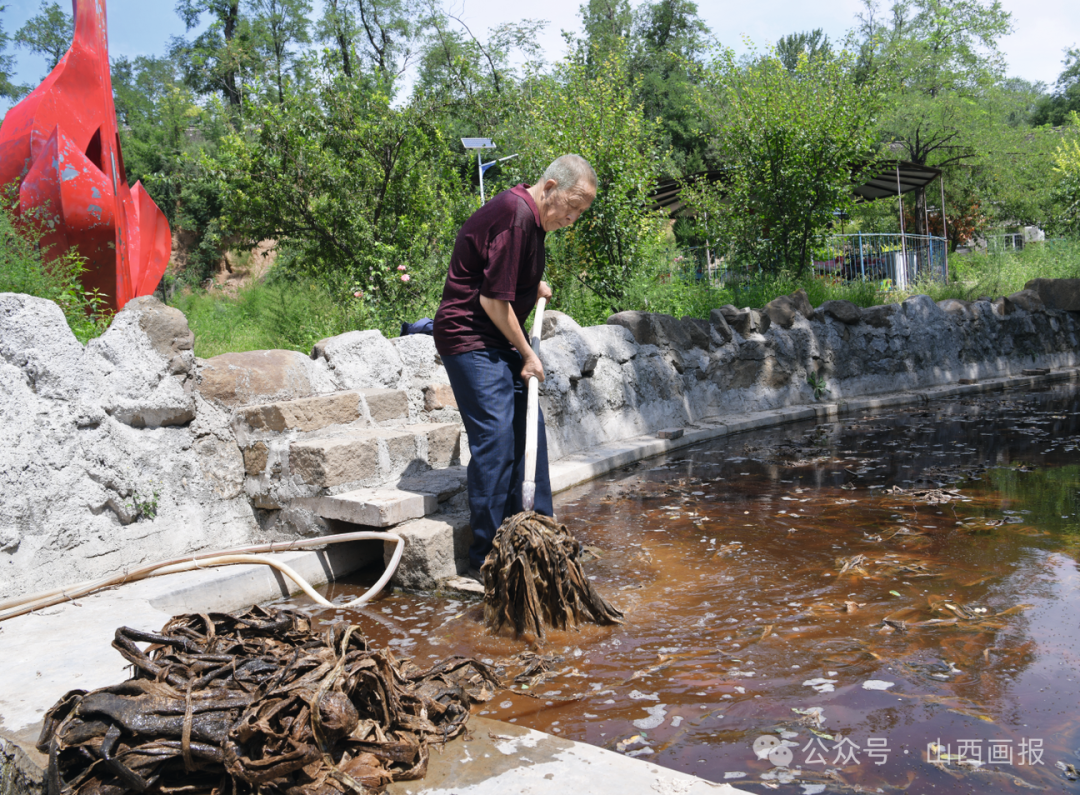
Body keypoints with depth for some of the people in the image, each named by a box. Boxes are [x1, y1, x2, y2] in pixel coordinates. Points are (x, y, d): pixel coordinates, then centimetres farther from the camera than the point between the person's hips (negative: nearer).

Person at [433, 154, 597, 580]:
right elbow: (492, 299, -21)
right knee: (495, 440, -12)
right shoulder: (515, 215, -20)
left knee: (529, 432, 12)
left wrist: (533, 285, 16)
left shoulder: (530, 216, 12)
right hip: (470, 340, -11)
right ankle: (485, 558, -3)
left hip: (499, 340, 11)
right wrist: (526, 353, -11)